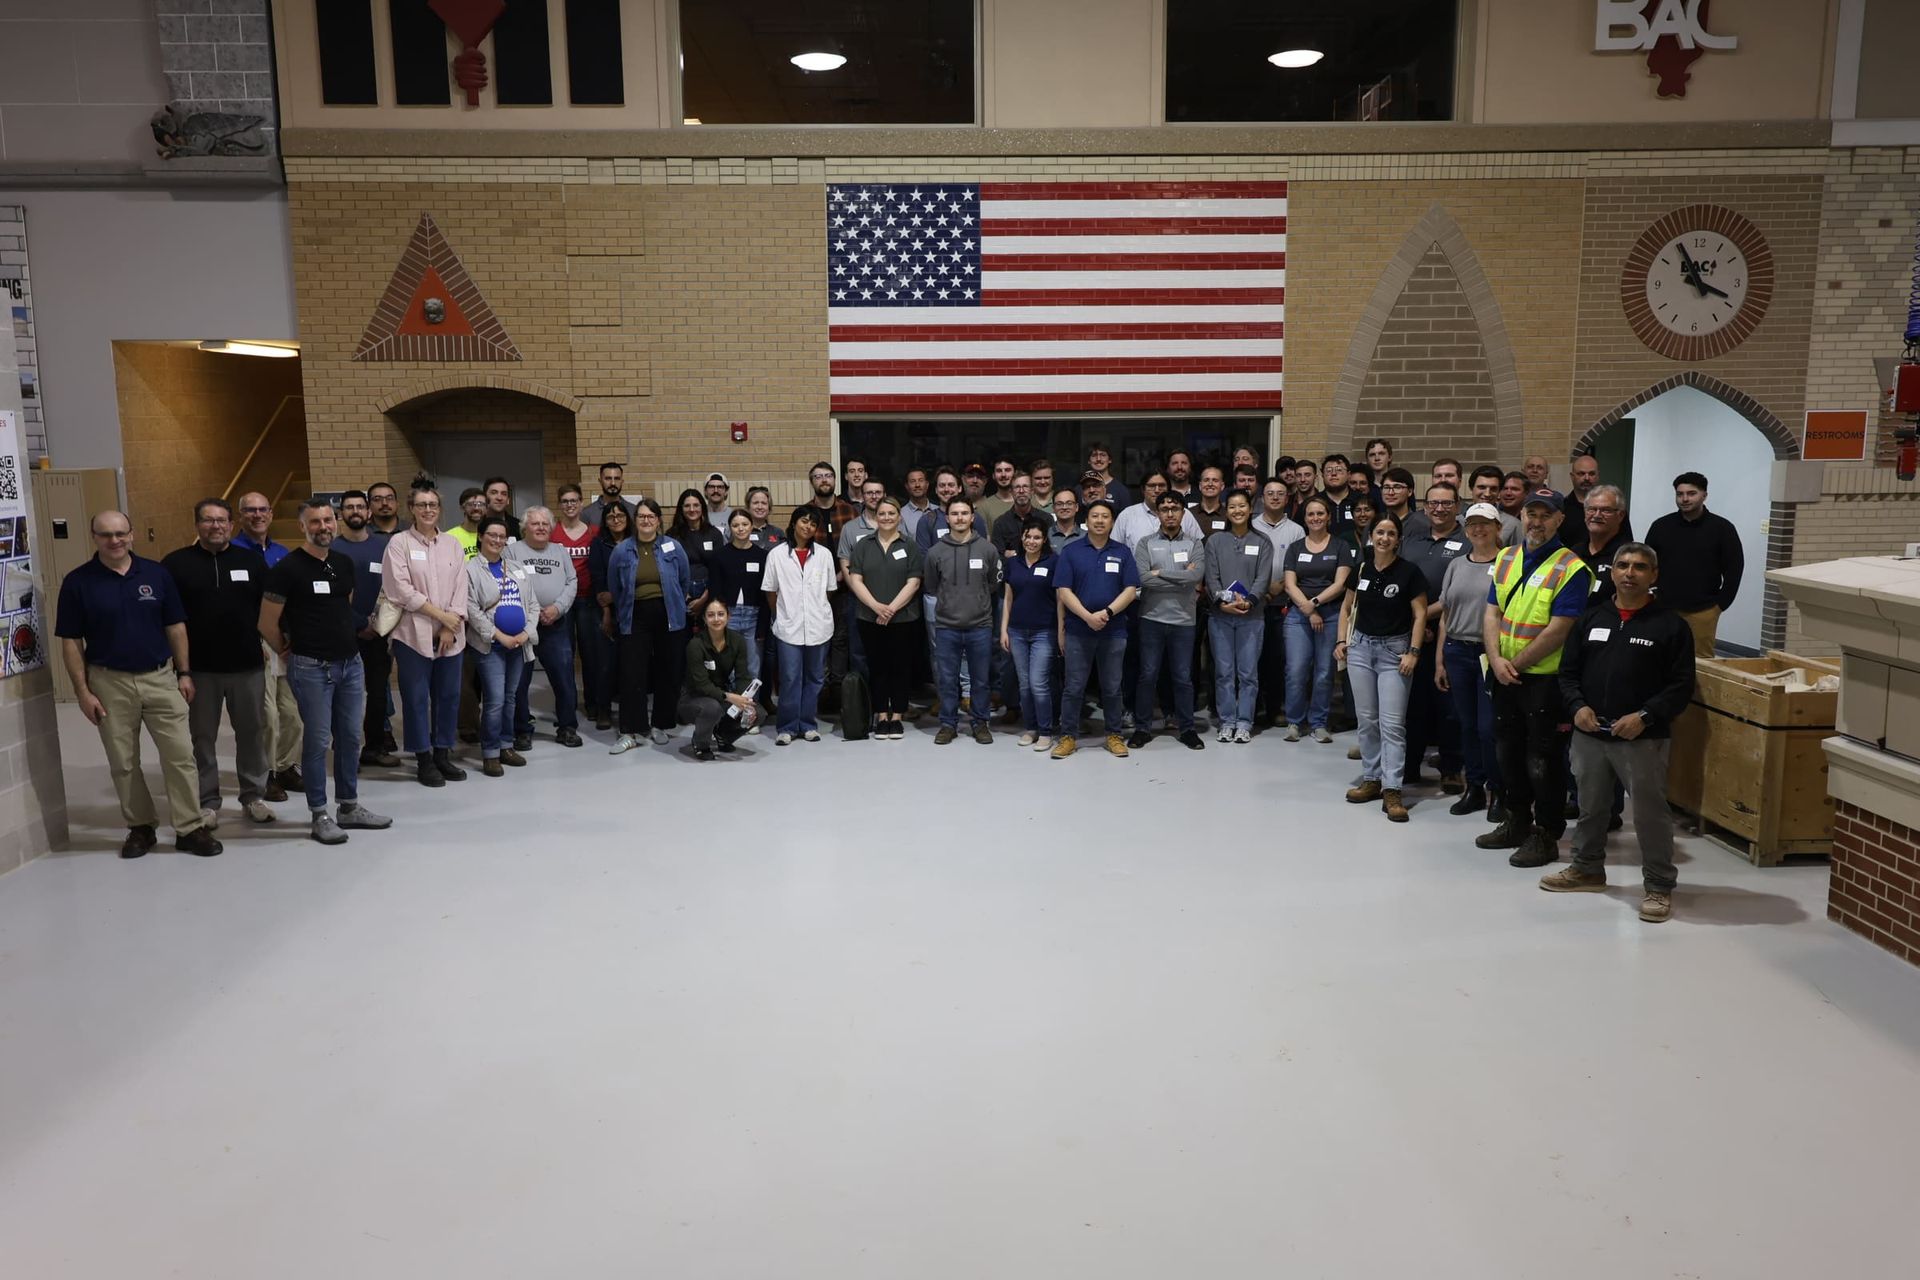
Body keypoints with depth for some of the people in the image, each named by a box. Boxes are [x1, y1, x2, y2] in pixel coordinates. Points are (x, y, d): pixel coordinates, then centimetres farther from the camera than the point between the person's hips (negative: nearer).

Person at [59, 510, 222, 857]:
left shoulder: (156, 573, 1)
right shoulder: (78, 582, -3)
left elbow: (176, 627, 6)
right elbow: (71, 642, -1)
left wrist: (184, 673, 3)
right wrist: (82, 691, -5)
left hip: (160, 677, 1)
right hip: (110, 683, -1)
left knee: (180, 754, -1)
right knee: (123, 762, 9)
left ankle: (190, 828, 7)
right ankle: (140, 827, 23)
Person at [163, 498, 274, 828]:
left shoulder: (252, 560, 5)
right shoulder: (176, 563, -1)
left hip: (247, 665, 1)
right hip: (200, 668, -1)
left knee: (252, 733, 9)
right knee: (203, 737, 8)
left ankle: (253, 796, 22)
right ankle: (207, 802, 18)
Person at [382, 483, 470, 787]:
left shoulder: (452, 543, 10)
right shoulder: (399, 543, -1)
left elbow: (460, 588, 4)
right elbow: (401, 590, -9)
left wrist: (450, 628, -6)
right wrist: (440, 614, -11)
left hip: (450, 634, 4)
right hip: (414, 633, -3)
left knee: (448, 695, 7)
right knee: (417, 698, 2)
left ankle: (443, 753, 19)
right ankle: (423, 759, 10)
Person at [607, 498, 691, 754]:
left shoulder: (674, 547, -1)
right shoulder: (621, 551, 1)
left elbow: (685, 580, 10)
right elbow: (613, 588, 9)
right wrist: (611, 617, 14)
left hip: (668, 616, 1)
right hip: (635, 617, 0)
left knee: (668, 673, 7)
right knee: (632, 674, -3)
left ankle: (663, 726, 21)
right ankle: (630, 732, 1)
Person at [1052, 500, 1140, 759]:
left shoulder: (1122, 553, 7)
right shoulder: (1070, 551, 1)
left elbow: (1131, 590, -1)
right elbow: (1063, 591, -5)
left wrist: (1107, 613, -16)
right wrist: (1087, 616, -15)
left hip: (1114, 631, 1)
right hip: (1078, 630, -1)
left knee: (1112, 687, 9)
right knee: (1073, 687, 3)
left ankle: (1114, 735, 20)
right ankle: (1068, 736, 11)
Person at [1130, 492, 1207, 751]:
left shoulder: (1194, 544, 5)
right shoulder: (1145, 544, 2)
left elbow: (1197, 575, -13)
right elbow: (1143, 579, -13)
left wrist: (1160, 573, -11)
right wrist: (1184, 580, -11)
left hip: (1184, 620, 1)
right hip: (1152, 618, 0)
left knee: (1183, 677, 8)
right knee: (1147, 675, 5)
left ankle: (1187, 729, 18)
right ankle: (1142, 728, 15)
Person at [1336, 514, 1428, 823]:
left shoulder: (1409, 571, -6)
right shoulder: (1361, 569, 5)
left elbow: (1420, 615, -6)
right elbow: (1349, 608, 15)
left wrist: (1413, 652, -13)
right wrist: (1342, 640, 4)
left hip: (1394, 650, -4)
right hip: (1361, 647, 4)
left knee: (1392, 722, -8)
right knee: (1366, 719, 9)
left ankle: (1391, 791, -7)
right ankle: (1371, 779, 20)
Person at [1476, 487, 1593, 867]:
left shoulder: (1571, 568, -12)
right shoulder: (1506, 558, 9)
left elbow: (1559, 629, -18)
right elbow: (1492, 612, 5)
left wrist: (1517, 664, -14)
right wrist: (1496, 659, -9)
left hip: (1545, 678, -7)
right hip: (1505, 678, 7)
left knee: (1543, 760, 1)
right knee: (1508, 750, 17)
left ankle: (1545, 835, 14)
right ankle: (1517, 822, 32)